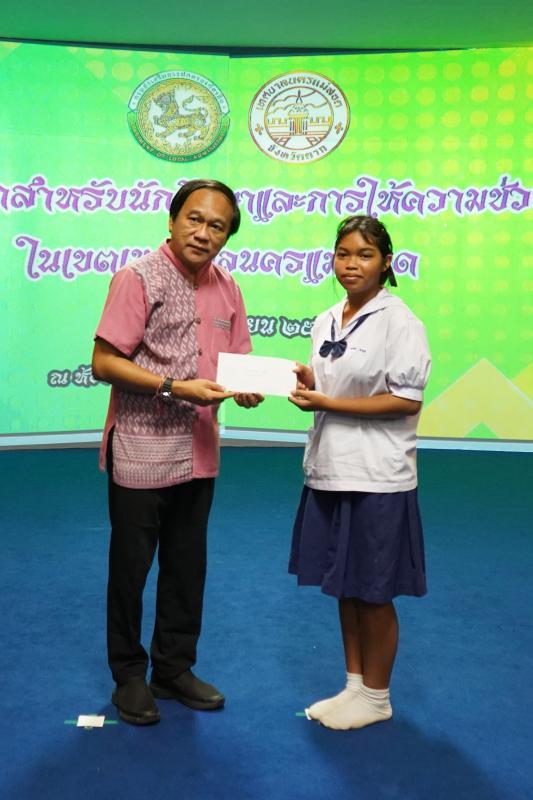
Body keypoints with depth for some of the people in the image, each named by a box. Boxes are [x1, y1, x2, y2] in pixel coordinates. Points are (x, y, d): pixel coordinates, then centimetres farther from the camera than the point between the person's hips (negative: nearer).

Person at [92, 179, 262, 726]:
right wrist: (174, 386, -23)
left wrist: (246, 388, -10)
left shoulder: (226, 288, 7)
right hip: (140, 451, -6)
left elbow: (236, 360, 13)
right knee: (130, 568, 7)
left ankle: (174, 668, 32)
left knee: (187, 567, 15)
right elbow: (103, 362, -15)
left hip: (199, 453, 6)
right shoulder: (138, 279, -11)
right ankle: (129, 676, 25)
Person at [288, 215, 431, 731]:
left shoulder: (397, 321, -11)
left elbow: (407, 401, -16)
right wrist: (304, 381, -4)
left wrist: (326, 403, -18)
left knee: (373, 594, 6)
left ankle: (376, 697, 24)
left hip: (376, 478, -7)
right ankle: (354, 685, 32)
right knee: (344, 587, 16)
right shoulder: (325, 322, 10)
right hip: (330, 471, 7)